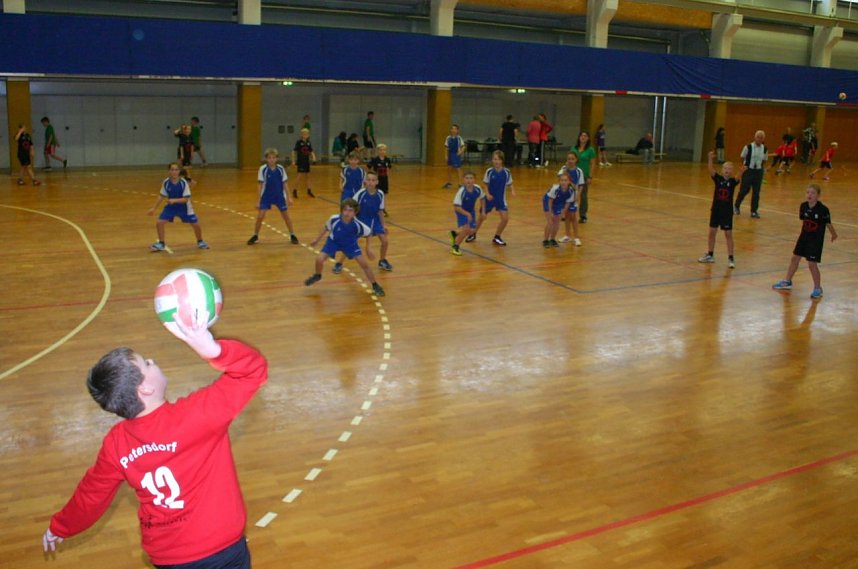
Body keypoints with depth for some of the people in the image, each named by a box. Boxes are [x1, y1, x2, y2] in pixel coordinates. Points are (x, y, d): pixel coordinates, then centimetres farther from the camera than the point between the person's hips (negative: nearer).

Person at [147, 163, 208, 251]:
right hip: (171, 206, 2)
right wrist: (154, 208, 0)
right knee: (159, 223, -13)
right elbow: (162, 196, -1)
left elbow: (186, 199, -23)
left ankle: (200, 241, 25)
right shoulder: (166, 182, -14)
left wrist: (174, 200, -37)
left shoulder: (183, 182, -22)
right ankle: (161, 244, 8)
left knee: (196, 225, -4)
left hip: (183, 207, -2)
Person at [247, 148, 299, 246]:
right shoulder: (263, 169, -11)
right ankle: (255, 236, 13)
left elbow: (285, 184, 2)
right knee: (260, 216, -5)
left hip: (279, 196, 1)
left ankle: (292, 235, 20)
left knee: (286, 216, 6)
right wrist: (259, 200, -7)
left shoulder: (280, 169, -6)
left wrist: (288, 197, 2)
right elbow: (260, 185, -7)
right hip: (266, 196, -1)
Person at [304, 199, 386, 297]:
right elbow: (326, 227, -7)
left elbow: (369, 233, -13)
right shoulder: (334, 219, -31)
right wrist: (317, 239, 3)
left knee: (364, 263, -10)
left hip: (350, 244, 0)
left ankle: (375, 286, 10)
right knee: (319, 259, -14)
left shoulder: (358, 225, -33)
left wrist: (368, 249, -8)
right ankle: (317, 276, 22)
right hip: (334, 241, 1)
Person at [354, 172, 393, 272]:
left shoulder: (380, 195, -13)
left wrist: (383, 226, 3)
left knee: (385, 241, -2)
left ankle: (382, 261, 25)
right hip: (362, 220, -3)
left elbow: (380, 212, 0)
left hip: (375, 220, 3)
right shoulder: (361, 193, -22)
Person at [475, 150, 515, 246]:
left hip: (501, 198, 1)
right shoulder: (489, 171, -13)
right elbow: (486, 184, -4)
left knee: (505, 218, -11)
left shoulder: (506, 172, -10)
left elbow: (510, 184, 0)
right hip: (490, 198, -1)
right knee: (482, 217, 9)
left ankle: (497, 237, 10)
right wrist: (487, 194, -19)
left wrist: (512, 190, -20)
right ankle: (473, 234, 33)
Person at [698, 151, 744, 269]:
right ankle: (710, 255, 25)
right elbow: (711, 170, -19)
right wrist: (710, 159, -37)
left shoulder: (733, 181, -6)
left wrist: (741, 171, -50)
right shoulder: (718, 179, -3)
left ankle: (731, 258, 5)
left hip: (727, 211, -2)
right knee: (712, 232, 11)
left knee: (728, 234, 1)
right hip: (715, 210, 2)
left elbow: (738, 178, -27)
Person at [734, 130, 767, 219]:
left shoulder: (765, 149, 1)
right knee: (744, 190, 3)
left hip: (758, 171, 3)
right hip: (748, 170, -3)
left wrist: (762, 168, 4)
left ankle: (754, 211, 13)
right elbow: (742, 158, 1)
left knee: (756, 192, 4)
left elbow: (764, 161, 14)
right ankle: (736, 206, 27)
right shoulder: (748, 147, -10)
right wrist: (744, 165, -6)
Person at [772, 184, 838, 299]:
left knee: (812, 264, -6)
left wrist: (834, 234, 1)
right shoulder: (803, 206, -5)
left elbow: (828, 223, -9)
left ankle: (818, 289, 10)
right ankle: (787, 281, 33)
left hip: (816, 240, -6)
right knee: (795, 258, 16)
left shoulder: (823, 209, -21)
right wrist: (805, 230, 14)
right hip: (804, 237, 6)